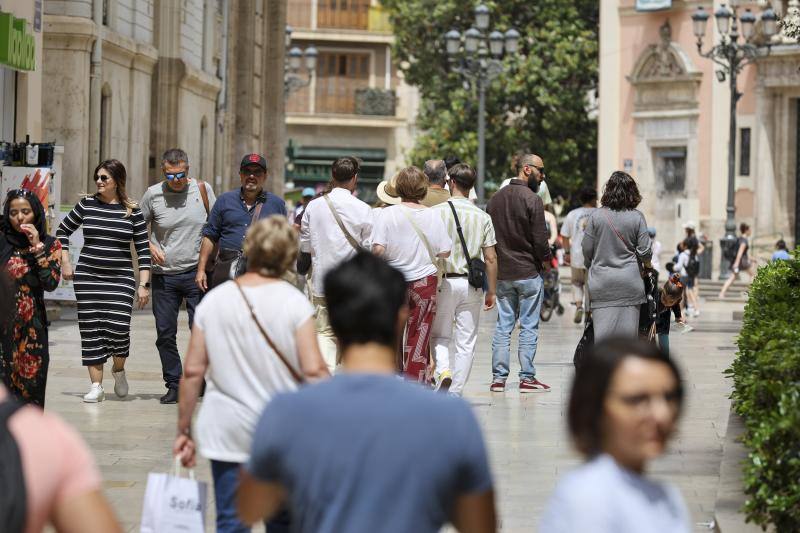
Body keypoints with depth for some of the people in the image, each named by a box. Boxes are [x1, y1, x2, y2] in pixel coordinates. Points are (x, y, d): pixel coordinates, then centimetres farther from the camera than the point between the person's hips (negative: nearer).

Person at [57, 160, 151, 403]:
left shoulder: (132, 211, -1)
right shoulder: (87, 205, 3)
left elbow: (143, 249, 1)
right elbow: (63, 231, 17)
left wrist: (144, 285, -4)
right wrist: (64, 262, 9)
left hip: (121, 278, -2)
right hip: (87, 277, 2)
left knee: (118, 327, -14)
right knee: (91, 329, 0)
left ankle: (118, 369, 16)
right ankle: (96, 386, 7)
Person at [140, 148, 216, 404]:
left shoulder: (203, 190, 0)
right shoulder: (153, 194, -1)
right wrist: (150, 247, -6)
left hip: (196, 271, -1)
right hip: (164, 275, 1)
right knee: (165, 333, 3)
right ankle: (173, 385, 13)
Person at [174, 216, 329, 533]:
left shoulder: (214, 300, -1)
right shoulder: (294, 302, -9)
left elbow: (193, 372, -1)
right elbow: (313, 370, -15)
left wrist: (183, 430, 7)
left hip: (226, 433, 1)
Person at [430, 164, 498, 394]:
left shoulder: (437, 212, -5)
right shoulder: (482, 217, 1)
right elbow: (491, 258, 1)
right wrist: (491, 291, 9)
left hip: (444, 282, -1)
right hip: (472, 284, 1)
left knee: (439, 336, 13)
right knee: (466, 342, 8)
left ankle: (443, 370, -14)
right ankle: (455, 391, 6)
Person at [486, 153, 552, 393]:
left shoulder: (495, 198, 8)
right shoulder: (532, 200, -13)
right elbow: (540, 239, -13)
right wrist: (546, 261, 3)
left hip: (501, 273, 6)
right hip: (528, 273, -6)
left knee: (503, 325, 9)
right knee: (529, 326, 0)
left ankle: (498, 377, 8)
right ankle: (527, 377, 1)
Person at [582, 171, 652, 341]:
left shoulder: (597, 216, -3)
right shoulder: (637, 217, -3)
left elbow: (586, 249, 2)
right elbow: (644, 250, -2)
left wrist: (590, 266, 21)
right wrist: (647, 264, 20)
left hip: (602, 282, 0)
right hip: (629, 282, 0)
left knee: (603, 330, -2)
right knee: (627, 329, 5)